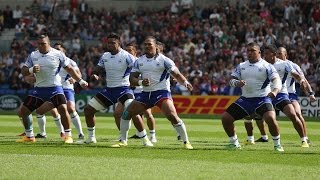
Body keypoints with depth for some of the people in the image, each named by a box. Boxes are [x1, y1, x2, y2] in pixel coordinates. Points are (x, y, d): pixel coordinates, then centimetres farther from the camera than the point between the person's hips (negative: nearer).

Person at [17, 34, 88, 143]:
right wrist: (31, 70, -19)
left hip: (55, 87, -4)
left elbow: (69, 69, 5)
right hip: (39, 88, 4)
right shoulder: (33, 55, 4)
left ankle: (68, 136, -13)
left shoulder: (58, 54, -4)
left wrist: (80, 81, 2)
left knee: (63, 109, -25)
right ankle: (29, 136, 19)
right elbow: (23, 72, 3)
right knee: (23, 112, 1)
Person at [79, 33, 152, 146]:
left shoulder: (126, 56, -12)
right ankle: (91, 138, 20)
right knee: (88, 109, 4)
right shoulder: (105, 56, 8)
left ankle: (145, 139, -17)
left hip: (123, 89, -6)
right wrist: (94, 75, -10)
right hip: (109, 89, 6)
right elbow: (97, 70, 13)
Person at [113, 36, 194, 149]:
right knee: (126, 114, 0)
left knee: (172, 116, -24)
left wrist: (185, 83, -25)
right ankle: (123, 141, 16)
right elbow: (132, 79, 5)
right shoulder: (139, 61, 9)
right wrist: (141, 82, -16)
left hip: (161, 92, -6)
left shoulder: (163, 60, -6)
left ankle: (186, 142, -13)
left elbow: (176, 74, -8)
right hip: (146, 93, 6)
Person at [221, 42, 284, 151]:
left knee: (270, 118, -31)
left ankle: (277, 144, -12)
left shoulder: (266, 66, -4)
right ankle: (234, 143, 17)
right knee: (225, 118, -1)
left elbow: (276, 79, -14)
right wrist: (237, 83, -17)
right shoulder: (241, 66, 11)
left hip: (262, 99, -5)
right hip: (245, 99, 5)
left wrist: (275, 90, -36)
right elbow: (231, 80, 8)